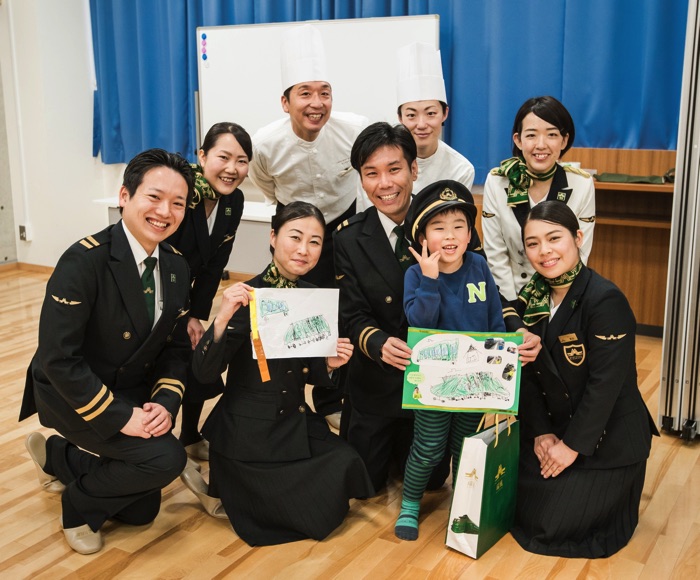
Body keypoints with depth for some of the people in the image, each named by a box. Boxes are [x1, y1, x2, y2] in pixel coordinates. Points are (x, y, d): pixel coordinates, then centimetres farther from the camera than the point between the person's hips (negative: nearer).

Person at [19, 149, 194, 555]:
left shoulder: (177, 267, -4)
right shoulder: (84, 260, -26)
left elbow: (177, 348, 2)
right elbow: (58, 359, -27)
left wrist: (165, 401, -15)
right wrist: (120, 417, -27)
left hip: (135, 394, 7)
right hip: (71, 394, -7)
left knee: (140, 512, 13)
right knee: (165, 458, -26)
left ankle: (59, 456, 34)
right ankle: (79, 501, 3)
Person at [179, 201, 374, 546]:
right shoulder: (247, 297, -18)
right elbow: (204, 372, -23)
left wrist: (330, 365, -12)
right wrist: (223, 318, -37)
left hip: (295, 423, 7)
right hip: (248, 431, -7)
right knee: (317, 512, -7)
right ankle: (223, 492, 14)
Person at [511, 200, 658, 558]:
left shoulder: (606, 300, -23)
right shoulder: (532, 299, -1)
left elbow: (605, 383, -24)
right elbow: (528, 374, -1)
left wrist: (572, 445, -19)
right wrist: (541, 433, -9)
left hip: (608, 438, -7)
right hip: (556, 427, 7)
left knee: (547, 525, -5)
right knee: (523, 510, 12)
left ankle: (618, 490, 21)